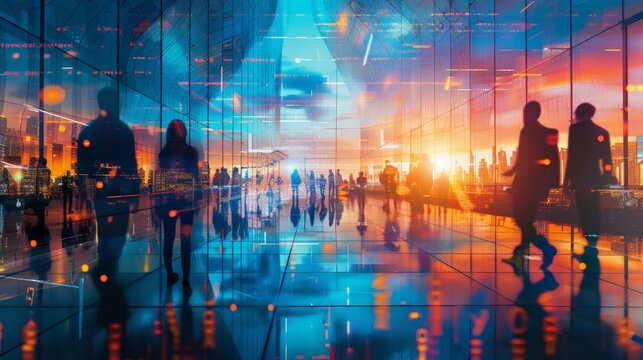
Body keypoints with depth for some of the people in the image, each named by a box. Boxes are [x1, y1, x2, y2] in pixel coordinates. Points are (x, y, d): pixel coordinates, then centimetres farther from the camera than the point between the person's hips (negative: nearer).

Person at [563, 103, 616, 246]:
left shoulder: (575, 129, -2)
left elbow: (572, 155, -8)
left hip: (581, 178, -5)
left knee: (585, 212, -5)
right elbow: (607, 158, 11)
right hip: (597, 177, 6)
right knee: (594, 211, 14)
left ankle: (590, 240, -8)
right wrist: (607, 178, 15)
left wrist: (567, 179, -6)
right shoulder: (602, 131, 13)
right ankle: (594, 239, 17)